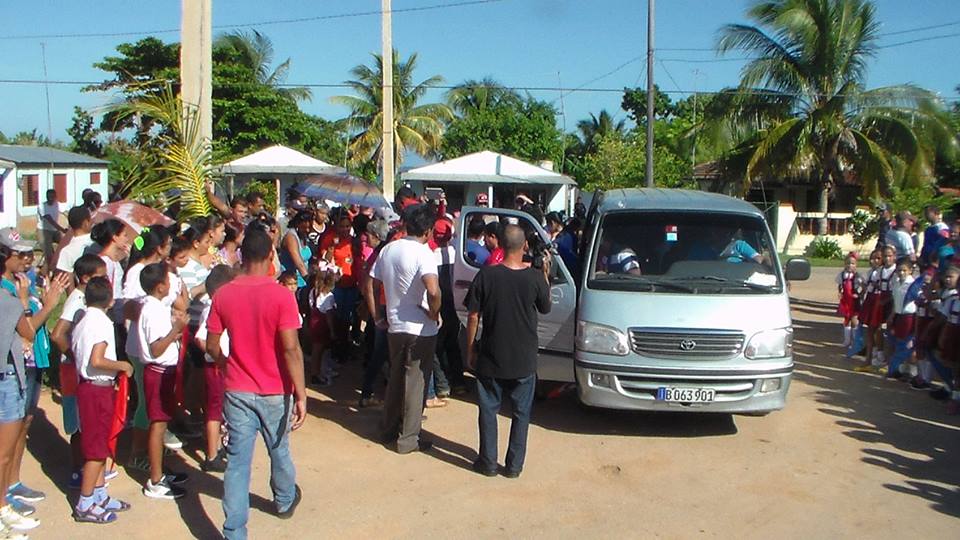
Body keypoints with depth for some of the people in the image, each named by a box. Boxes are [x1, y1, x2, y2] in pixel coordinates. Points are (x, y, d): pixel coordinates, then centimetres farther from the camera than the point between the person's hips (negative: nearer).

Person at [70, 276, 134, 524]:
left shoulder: (82, 322, 10)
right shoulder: (102, 322, -18)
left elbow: (73, 350, 14)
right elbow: (96, 361, -27)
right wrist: (123, 365, -14)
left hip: (86, 385, 9)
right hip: (99, 389, -9)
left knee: (100, 444, 18)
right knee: (97, 447, -2)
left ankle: (99, 495, 27)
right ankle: (85, 506, 5)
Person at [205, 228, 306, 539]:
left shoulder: (223, 295, -5)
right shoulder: (281, 296, -15)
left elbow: (212, 346, 1)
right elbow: (291, 349, -19)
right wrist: (301, 394, -15)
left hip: (236, 390, 1)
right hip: (275, 391, -1)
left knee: (238, 461, 5)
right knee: (279, 450, 21)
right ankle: (285, 500, 45)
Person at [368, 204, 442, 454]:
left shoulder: (388, 249, 5)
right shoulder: (423, 252, -18)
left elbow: (370, 285, 10)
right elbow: (433, 290, -34)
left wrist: (377, 316, 14)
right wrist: (434, 312, -16)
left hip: (395, 327, 7)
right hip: (420, 330, -6)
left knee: (396, 379, 21)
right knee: (416, 384, 5)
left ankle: (389, 428, 33)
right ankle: (408, 439, 14)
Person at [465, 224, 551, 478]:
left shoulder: (486, 275, -12)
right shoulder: (535, 277, -11)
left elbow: (473, 316, -8)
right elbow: (545, 308, 7)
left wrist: (470, 349, 4)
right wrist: (545, 274, 12)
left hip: (490, 357, 0)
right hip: (524, 360, 0)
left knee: (488, 410, 14)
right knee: (521, 413, 14)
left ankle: (488, 462, 21)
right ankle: (514, 465, 20)